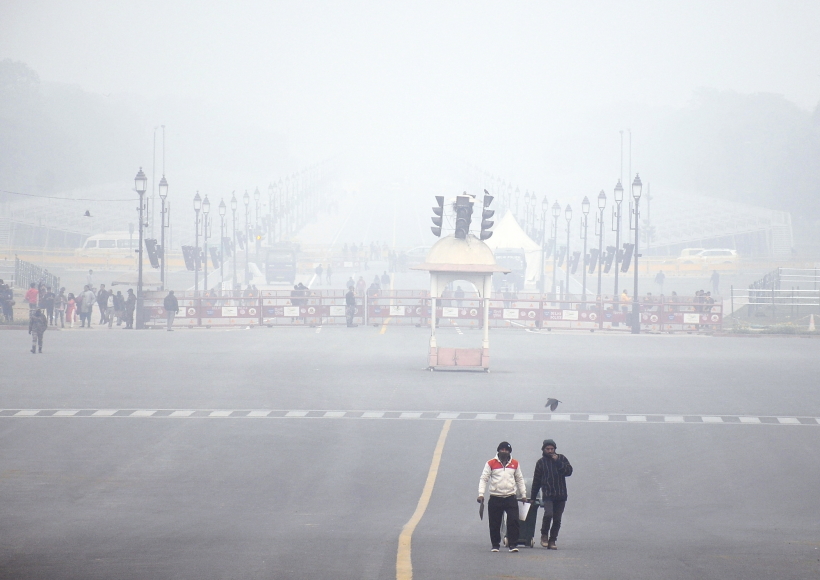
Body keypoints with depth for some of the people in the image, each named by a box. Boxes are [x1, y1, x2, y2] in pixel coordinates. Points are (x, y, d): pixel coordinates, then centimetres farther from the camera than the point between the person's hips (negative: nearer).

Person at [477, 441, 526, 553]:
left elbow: (519, 480, 20)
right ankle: (495, 545, 16)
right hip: (495, 498, -1)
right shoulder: (491, 464, 1)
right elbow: (483, 479, 1)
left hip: (510, 497, 1)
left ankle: (513, 545, -5)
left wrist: (523, 494, 20)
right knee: (494, 523, 3)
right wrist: (481, 494, -10)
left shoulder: (515, 464, 10)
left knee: (513, 521, -10)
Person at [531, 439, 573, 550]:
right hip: (547, 494, -2)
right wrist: (533, 498, 13)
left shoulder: (561, 459, 9)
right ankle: (544, 535, -3)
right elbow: (536, 481, 13)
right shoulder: (541, 462, 8)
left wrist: (557, 462, -11)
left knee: (557, 520, 3)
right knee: (548, 514, -23)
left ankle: (552, 541, 13)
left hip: (560, 495, 2)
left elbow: (569, 471, -5)